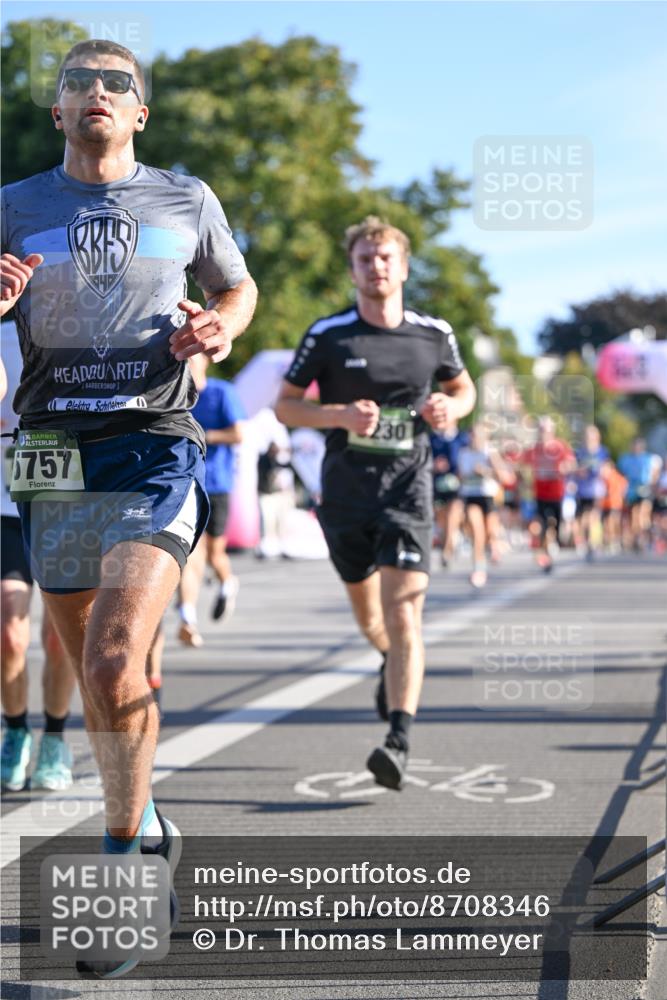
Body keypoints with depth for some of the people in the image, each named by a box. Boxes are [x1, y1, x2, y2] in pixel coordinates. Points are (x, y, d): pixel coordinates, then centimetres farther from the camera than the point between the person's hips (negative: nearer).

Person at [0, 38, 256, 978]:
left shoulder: (187, 200, 8)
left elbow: (238, 285, 22)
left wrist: (221, 325, 0)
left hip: (154, 451, -2)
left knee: (115, 663, -18)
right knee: (98, 675, 11)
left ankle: (123, 863, -4)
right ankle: (146, 828, 32)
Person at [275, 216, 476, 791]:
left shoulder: (434, 334, 4)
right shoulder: (328, 335, -2)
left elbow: (463, 387, 21)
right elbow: (285, 405, 3)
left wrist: (449, 407, -4)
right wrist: (339, 415, -15)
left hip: (408, 485, -1)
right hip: (346, 487, 1)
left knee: (403, 611, -16)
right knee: (367, 614, 16)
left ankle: (399, 742, -20)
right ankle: (395, 663, 51)